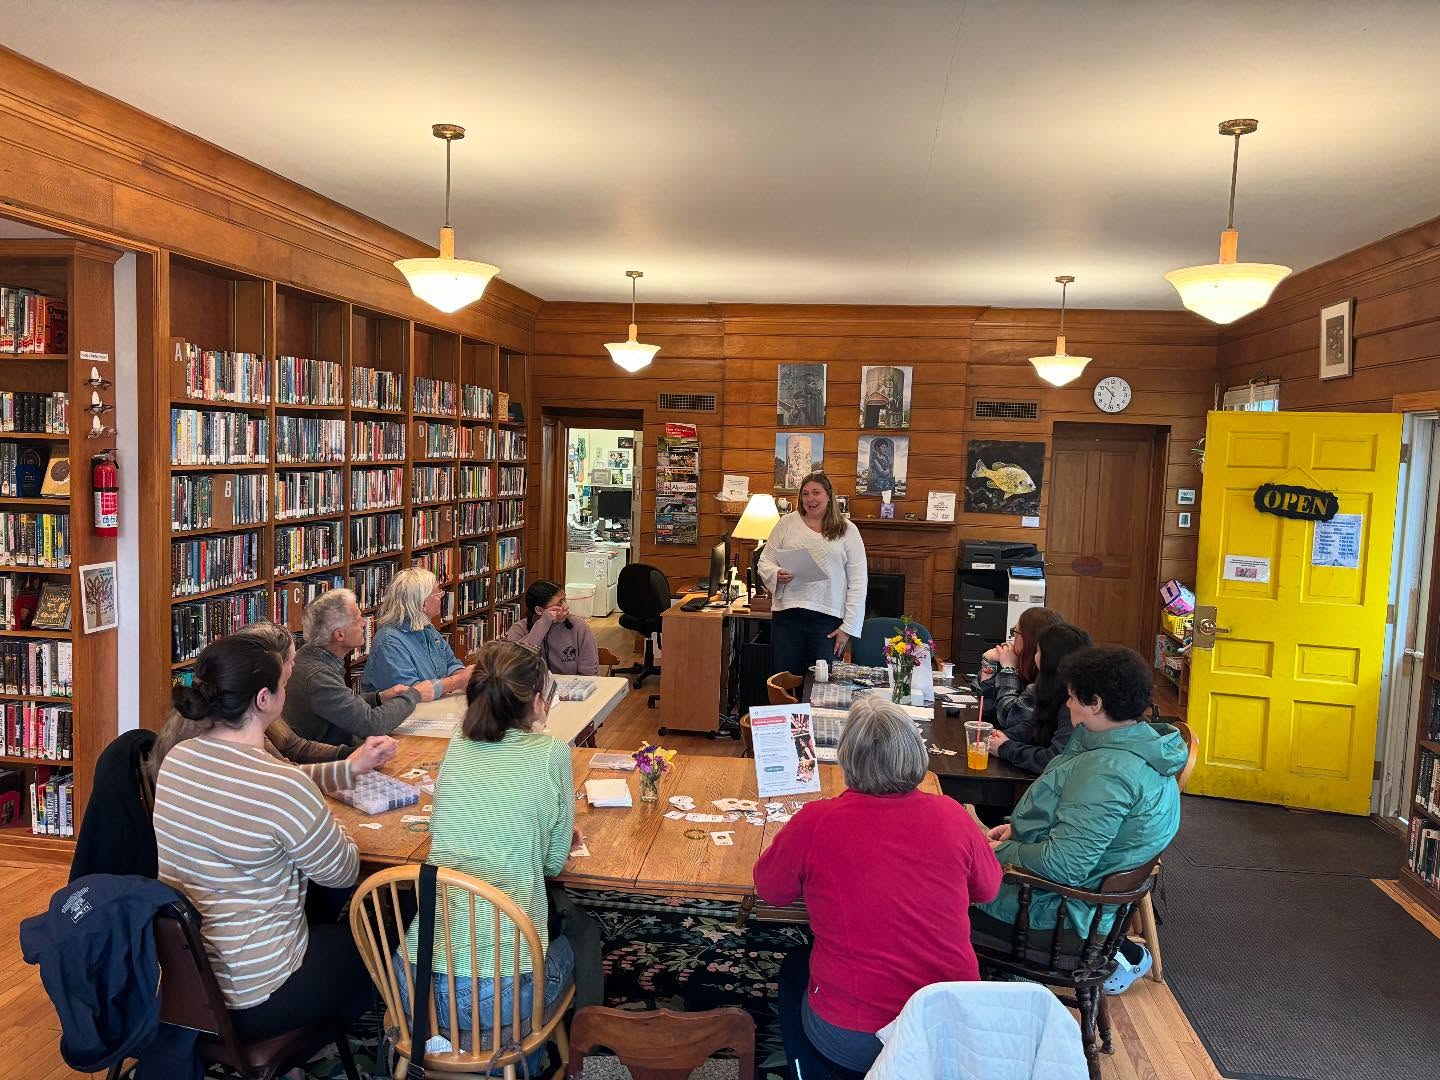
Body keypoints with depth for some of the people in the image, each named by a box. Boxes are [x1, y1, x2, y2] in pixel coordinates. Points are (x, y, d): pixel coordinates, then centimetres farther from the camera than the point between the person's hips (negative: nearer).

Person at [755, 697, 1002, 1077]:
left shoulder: (815, 822, -18)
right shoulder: (951, 816, -11)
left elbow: (768, 889, 1)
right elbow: (987, 888, 9)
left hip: (852, 1040, -3)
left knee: (794, 969, 29)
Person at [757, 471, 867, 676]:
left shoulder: (848, 530, 5)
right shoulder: (787, 523, 8)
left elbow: (858, 582, 2)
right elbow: (765, 562, 11)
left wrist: (849, 627, -4)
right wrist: (776, 574, -13)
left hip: (828, 617, -1)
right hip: (787, 615, 1)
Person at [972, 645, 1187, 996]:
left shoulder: (1107, 770, -29)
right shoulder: (1144, 742, 1)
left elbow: (1064, 866, -29)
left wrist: (1003, 852, -14)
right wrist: (1018, 829, 5)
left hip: (1063, 910, -8)